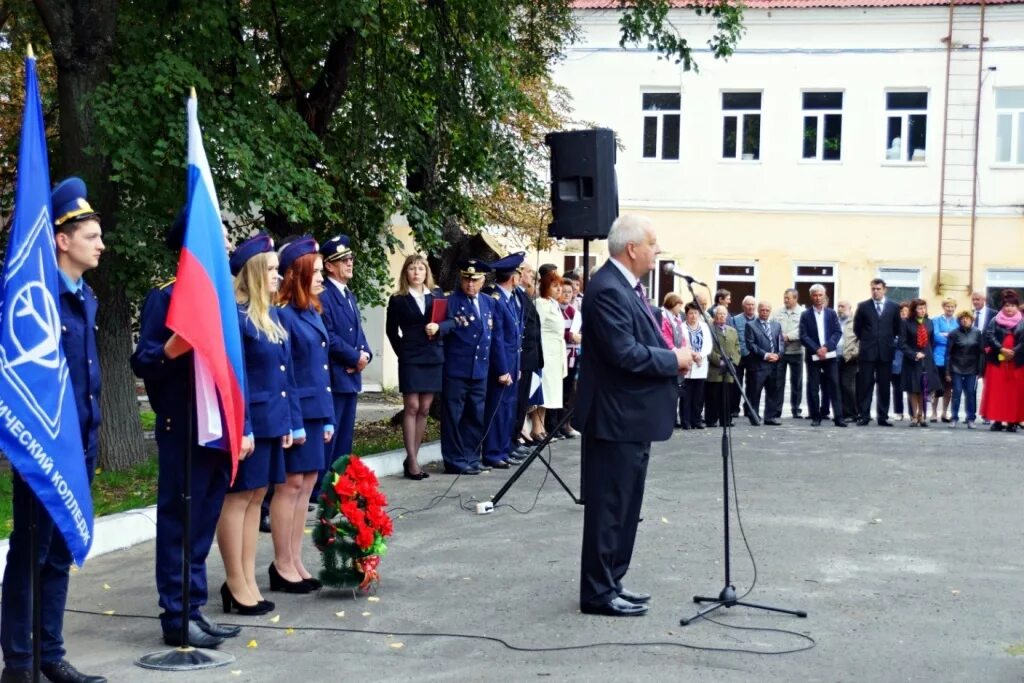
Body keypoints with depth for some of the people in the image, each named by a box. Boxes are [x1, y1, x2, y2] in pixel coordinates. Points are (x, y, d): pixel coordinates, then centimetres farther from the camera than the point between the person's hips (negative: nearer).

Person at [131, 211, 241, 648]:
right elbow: (142, 363, -12)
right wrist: (169, 352, -34)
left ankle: (194, 609, 21)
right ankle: (177, 618, 7)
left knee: (204, 524, 12)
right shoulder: (166, 296, -9)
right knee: (179, 523, 0)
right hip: (183, 431, -7)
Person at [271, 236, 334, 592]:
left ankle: (295, 561, 19)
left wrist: (328, 417, 13)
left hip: (316, 411, 9)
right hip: (296, 411, -8)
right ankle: (282, 565, 8)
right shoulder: (282, 315, -13)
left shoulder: (313, 313, 13)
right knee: (291, 483, -2)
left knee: (307, 482, 11)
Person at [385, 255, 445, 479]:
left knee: (424, 409, 4)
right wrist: (403, 352, 1)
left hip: (434, 358, 3)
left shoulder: (437, 296, 9)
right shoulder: (398, 300, 1)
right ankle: (412, 461, -7)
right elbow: (391, 330, 6)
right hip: (410, 359, -3)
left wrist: (439, 327, -13)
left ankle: (412, 459, 10)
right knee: (411, 407, -7)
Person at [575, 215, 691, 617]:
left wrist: (671, 354, 1)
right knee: (609, 506, -2)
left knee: (625, 506, 16)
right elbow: (624, 353, -25)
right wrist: (674, 360, -13)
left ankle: (611, 582, 25)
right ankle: (598, 592, 6)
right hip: (616, 418, -10)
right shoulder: (607, 289, -19)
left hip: (634, 416, 10)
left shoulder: (628, 287, 14)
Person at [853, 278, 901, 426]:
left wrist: (891, 342, 8)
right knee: (865, 385, -1)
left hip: (886, 352, 1)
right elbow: (857, 328, 10)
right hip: (867, 352, -1)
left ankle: (882, 417, 9)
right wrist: (864, 340, 8)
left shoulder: (893, 307, 6)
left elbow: (897, 328, 14)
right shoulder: (863, 306, 3)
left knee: (884, 386, 4)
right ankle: (864, 416, 2)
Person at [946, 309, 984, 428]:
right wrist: (948, 372, -5)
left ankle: (971, 419, 10)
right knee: (956, 393, 1)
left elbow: (980, 352, 3)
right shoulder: (954, 334, -2)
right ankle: (954, 418, 9)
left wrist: (980, 369, -2)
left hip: (971, 369, 1)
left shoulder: (977, 333, 3)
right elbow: (948, 353, -2)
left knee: (971, 394, 2)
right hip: (956, 369, -1)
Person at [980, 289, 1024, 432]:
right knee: (997, 391, 0)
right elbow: (989, 336, -6)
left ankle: (1012, 421, 6)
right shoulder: (995, 320, 5)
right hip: (997, 361, 0)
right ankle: (997, 420, 4)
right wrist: (1001, 349, -18)